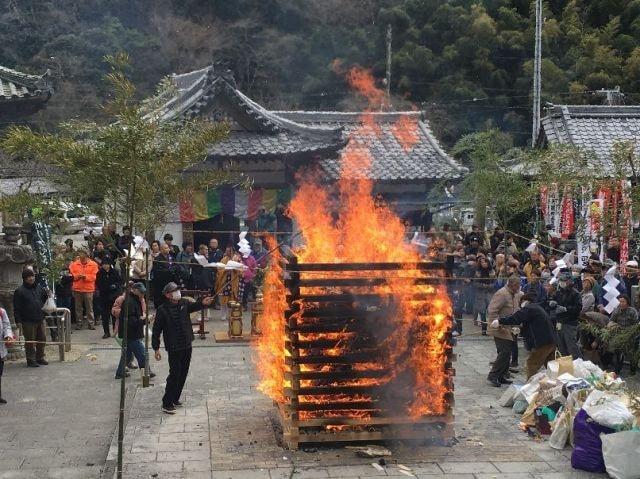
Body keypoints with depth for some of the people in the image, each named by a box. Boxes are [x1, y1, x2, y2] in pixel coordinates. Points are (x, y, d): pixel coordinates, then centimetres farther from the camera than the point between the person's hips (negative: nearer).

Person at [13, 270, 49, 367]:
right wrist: (18, 321, -12)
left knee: (42, 340, 12)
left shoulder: (39, 288, 10)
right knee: (30, 341, 0)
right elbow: (17, 308, -7)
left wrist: (48, 296, 1)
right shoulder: (19, 291, -6)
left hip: (40, 320, 6)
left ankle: (40, 358, 25)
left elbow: (44, 299, 26)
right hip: (28, 321, -6)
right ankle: (31, 360, 9)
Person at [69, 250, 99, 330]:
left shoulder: (93, 264, 0)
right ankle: (79, 323, 16)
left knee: (89, 307, 2)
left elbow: (94, 276, -5)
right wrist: (77, 276, -13)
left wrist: (85, 276, -17)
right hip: (77, 288, 2)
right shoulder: (74, 264, 7)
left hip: (88, 288, -2)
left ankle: (90, 323, 9)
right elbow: (71, 274, 6)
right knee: (78, 307, 7)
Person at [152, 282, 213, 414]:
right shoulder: (162, 310, -11)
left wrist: (202, 302, -32)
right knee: (174, 375, -6)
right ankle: (167, 404, 2)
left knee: (183, 374, 13)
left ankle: (175, 399, 27)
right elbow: (156, 330, -8)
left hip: (187, 346, 6)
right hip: (173, 348, -6)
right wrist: (156, 348, -11)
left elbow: (194, 306, -9)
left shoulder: (184, 304, 5)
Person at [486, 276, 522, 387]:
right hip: (501, 330, -9)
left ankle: (501, 377, 20)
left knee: (506, 353, 11)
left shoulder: (515, 294, 13)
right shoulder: (502, 294, -17)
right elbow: (492, 311, -21)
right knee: (504, 352, -12)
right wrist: (497, 325, -25)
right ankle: (492, 376, -5)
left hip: (509, 330, 9)